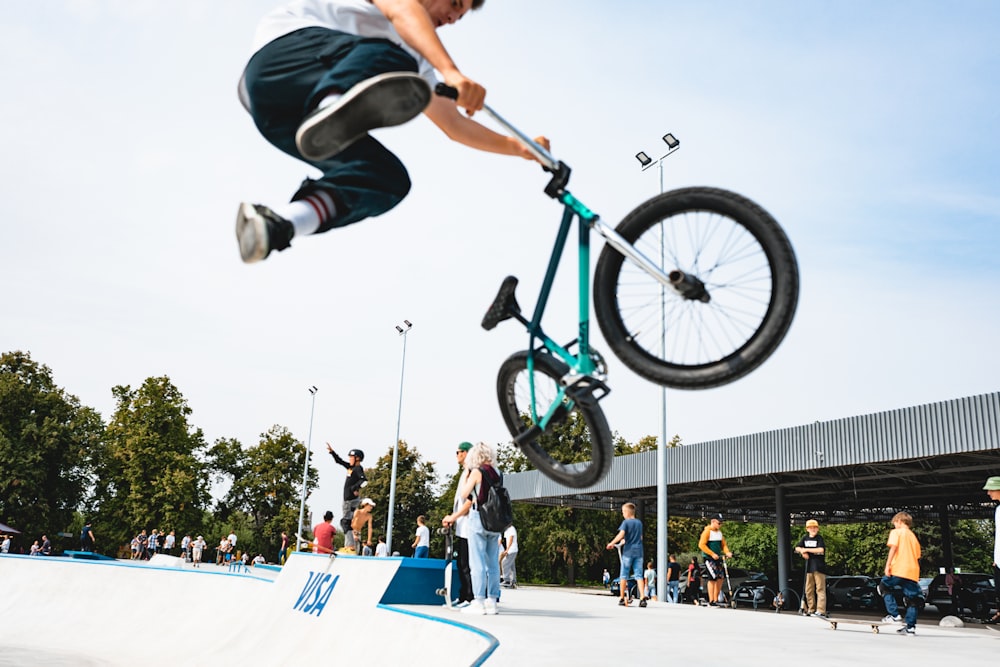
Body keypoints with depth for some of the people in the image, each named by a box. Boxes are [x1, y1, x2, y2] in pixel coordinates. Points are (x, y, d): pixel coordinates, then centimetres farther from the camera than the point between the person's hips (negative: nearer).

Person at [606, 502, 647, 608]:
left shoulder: (626, 522, -5)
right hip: (639, 551, 4)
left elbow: (621, 534, -20)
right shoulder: (639, 523, 13)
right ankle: (643, 597, -14)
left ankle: (622, 598, 10)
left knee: (624, 575, 6)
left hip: (628, 552, -4)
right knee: (639, 575, 1)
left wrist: (612, 543, -11)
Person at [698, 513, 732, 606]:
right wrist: (712, 554, -21)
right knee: (713, 579, -10)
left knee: (720, 578, 5)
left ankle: (716, 600, 14)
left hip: (718, 558, 8)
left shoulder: (719, 532, 14)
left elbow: (723, 544, 15)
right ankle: (711, 601, -4)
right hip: (709, 558, -8)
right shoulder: (707, 531, -10)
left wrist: (727, 552, -5)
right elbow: (701, 545, -17)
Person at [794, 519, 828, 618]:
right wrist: (803, 552, -6)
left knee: (820, 589, -9)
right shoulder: (805, 538, 11)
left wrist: (806, 549, -13)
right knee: (809, 590, 8)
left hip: (819, 567, -6)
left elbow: (821, 550, -18)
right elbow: (797, 548, 16)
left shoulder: (819, 538, -4)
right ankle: (811, 610, 15)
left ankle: (821, 611, -14)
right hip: (809, 567, 6)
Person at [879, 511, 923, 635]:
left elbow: (893, 547, -11)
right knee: (912, 599, 8)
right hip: (913, 573, 6)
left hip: (898, 569, -5)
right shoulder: (914, 537, 23)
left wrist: (887, 565, -12)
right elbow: (917, 557, 22)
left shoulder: (896, 532, 5)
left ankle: (894, 614, 2)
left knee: (884, 586, 14)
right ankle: (911, 627, 4)